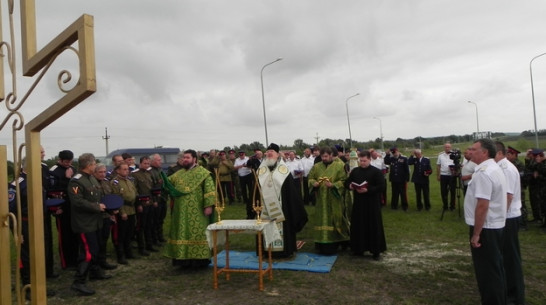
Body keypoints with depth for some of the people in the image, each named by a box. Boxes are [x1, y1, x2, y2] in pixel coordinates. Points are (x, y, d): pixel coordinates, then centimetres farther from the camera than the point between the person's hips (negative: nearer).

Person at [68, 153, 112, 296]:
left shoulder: (92, 178, 12)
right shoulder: (76, 181, -19)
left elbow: (99, 197, 21)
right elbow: (77, 202, -29)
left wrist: (104, 205, 2)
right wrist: (97, 207, -21)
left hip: (95, 221, 10)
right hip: (84, 223, -10)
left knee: (94, 248, 21)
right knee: (88, 251, -10)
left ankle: (95, 272, 37)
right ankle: (79, 282, -2)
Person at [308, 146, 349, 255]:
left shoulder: (339, 166, -4)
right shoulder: (316, 166, 8)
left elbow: (344, 181, -7)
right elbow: (310, 178, 12)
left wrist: (333, 185, -22)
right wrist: (314, 183, -11)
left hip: (334, 200, -3)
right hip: (321, 200, 3)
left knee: (333, 221, 2)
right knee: (321, 220, 5)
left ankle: (333, 244, 12)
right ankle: (323, 245, 14)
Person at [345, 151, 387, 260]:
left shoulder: (377, 172, -6)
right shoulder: (355, 171, 8)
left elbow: (381, 186, -12)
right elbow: (347, 182, 13)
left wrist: (367, 190, -23)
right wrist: (350, 186, -10)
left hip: (372, 204, -4)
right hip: (358, 203, 4)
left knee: (373, 226, 1)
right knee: (358, 225, 8)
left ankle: (375, 251, 13)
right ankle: (359, 248, 22)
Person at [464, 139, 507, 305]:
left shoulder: (483, 173, -22)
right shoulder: (496, 169, 12)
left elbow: (482, 205, -27)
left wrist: (476, 233, -22)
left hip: (485, 228, -10)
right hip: (496, 225, 10)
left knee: (487, 272, 1)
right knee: (496, 268, 20)